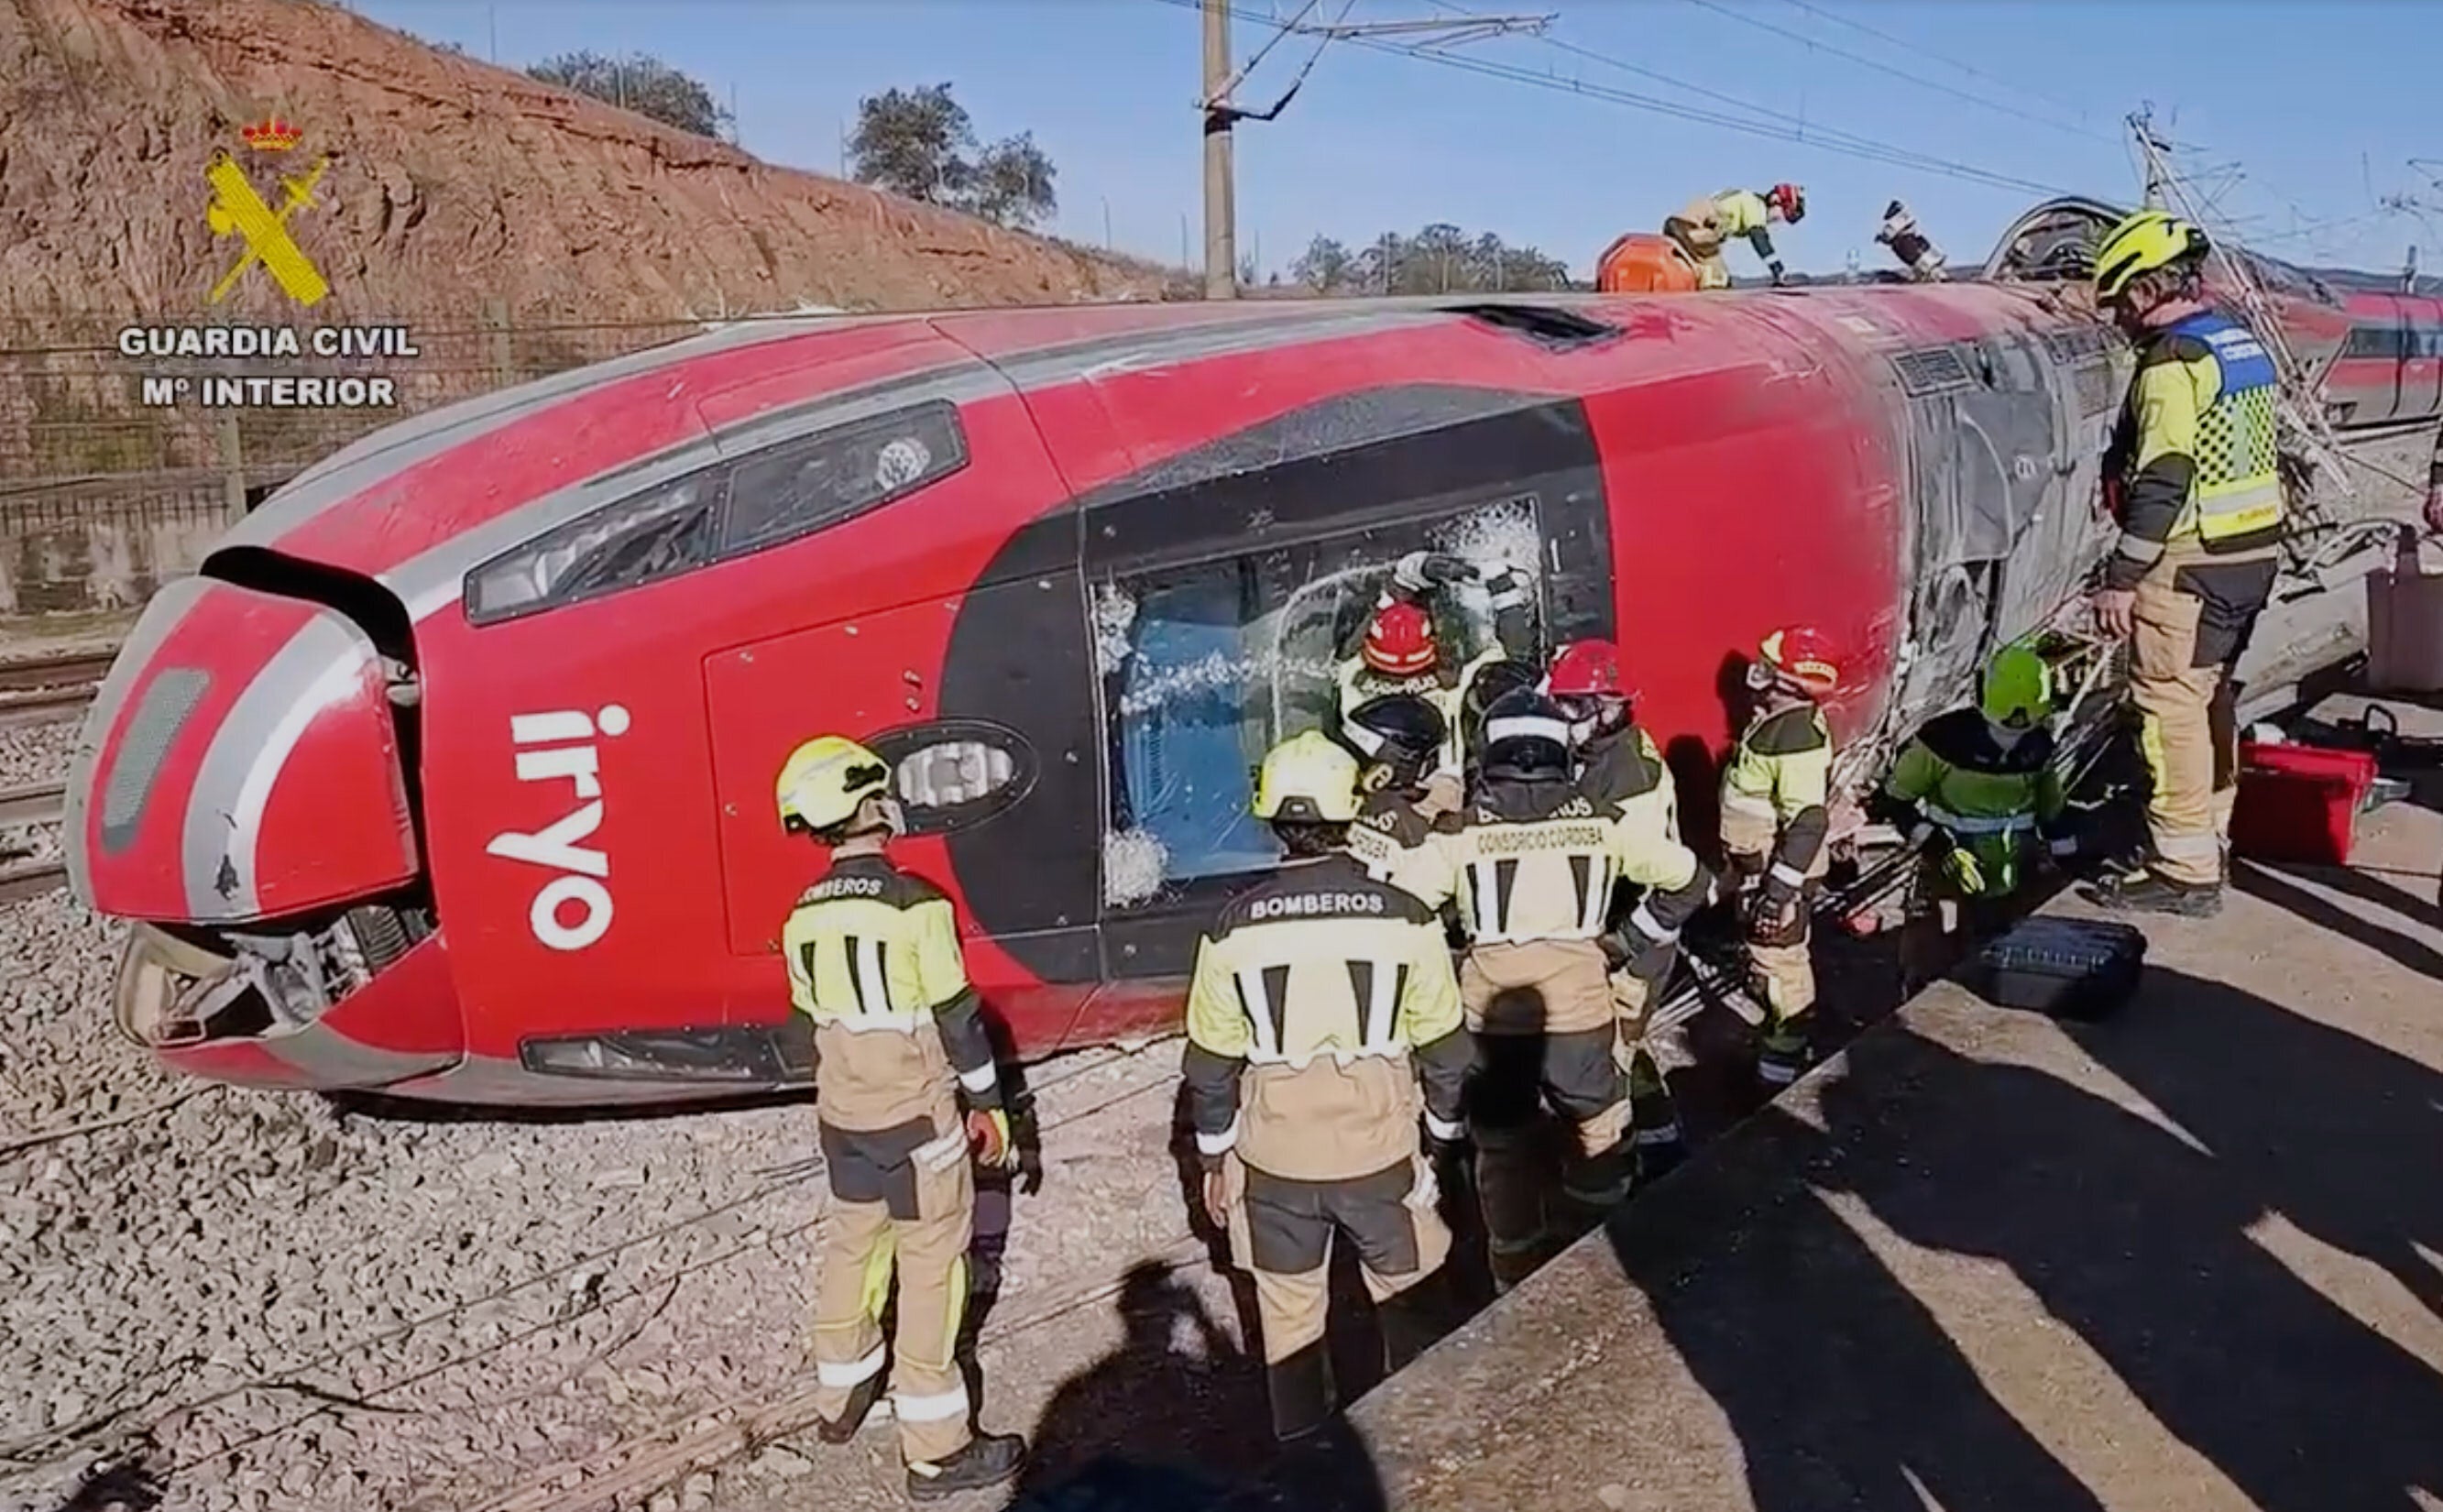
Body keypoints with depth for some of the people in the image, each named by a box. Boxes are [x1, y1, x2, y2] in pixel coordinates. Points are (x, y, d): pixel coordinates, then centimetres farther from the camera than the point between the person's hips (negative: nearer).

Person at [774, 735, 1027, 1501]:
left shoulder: (804, 915, 1)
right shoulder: (914, 902, -19)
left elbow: (817, 1016, 11)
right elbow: (955, 1014, -14)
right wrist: (987, 1103, -3)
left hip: (841, 1115, 7)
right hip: (916, 1115, -6)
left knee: (852, 1247, 22)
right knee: (932, 1264, 2)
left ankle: (840, 1399, 38)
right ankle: (937, 1450, 8)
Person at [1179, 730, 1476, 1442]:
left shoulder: (1234, 929, -9)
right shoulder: (1404, 919, -12)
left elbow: (1210, 1060, -2)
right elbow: (1443, 1047, -4)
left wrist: (1214, 1155, 11)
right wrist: (1447, 1132, 12)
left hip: (1274, 1154, 1)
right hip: (1380, 1147, -1)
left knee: (1288, 1307, 19)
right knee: (1406, 1301, 19)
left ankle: (1302, 1448, 33)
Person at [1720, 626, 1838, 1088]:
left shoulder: (1798, 735, -26)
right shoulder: (1780, 720, 5)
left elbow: (1809, 819, -29)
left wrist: (1781, 884, -29)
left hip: (1780, 869, -10)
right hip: (1759, 863, 10)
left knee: (1779, 961, 0)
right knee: (1769, 953, 22)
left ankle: (1785, 1058, 11)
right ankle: (1780, 1033, 37)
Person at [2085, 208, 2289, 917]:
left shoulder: (2173, 360, -16)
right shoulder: (2243, 344, 13)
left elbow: (2163, 482, -22)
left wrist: (2122, 578, -20)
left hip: (2191, 561, -10)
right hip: (2255, 550, 10)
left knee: (2171, 704, -5)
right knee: (2211, 695, 19)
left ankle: (2185, 870, -2)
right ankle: (2209, 835, 31)